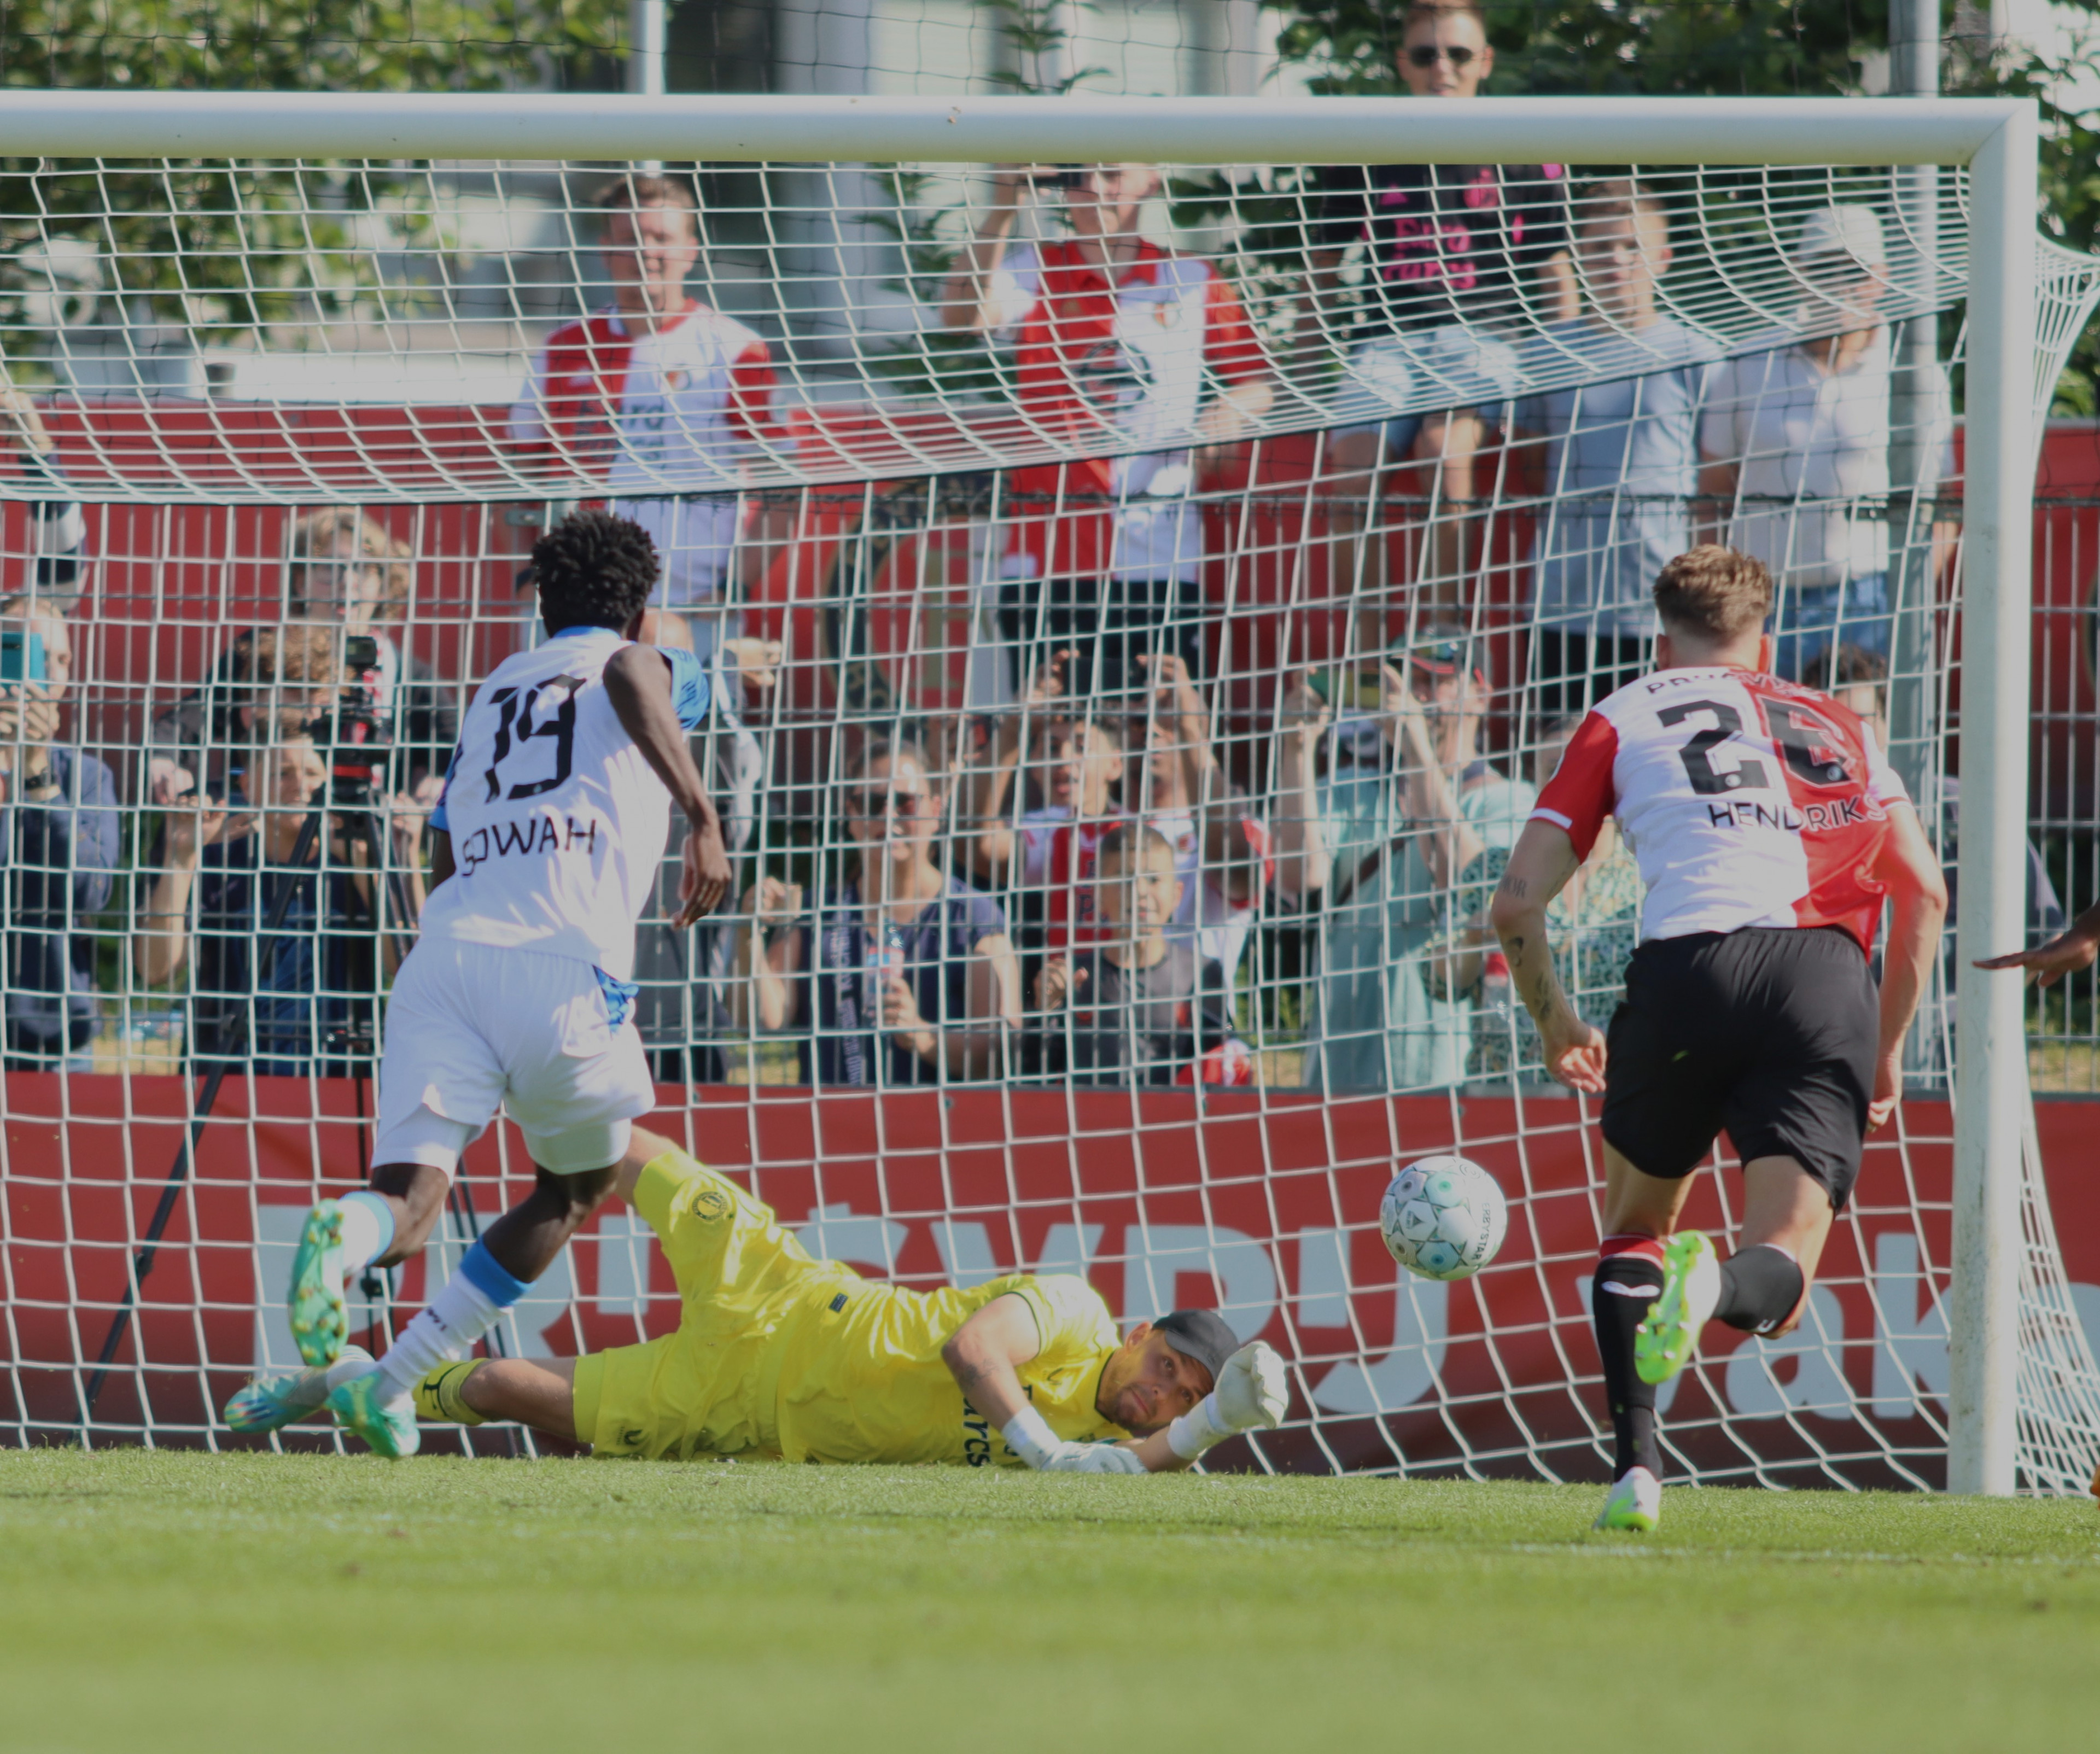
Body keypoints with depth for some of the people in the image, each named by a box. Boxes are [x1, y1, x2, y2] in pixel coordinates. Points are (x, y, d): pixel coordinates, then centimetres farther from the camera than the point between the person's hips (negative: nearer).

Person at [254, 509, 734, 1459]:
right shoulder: (659, 670, 16)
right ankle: (392, 1384, 8)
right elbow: (630, 672, -11)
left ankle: (345, 1239, -46)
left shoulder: (494, 691, 31)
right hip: (565, 967, -3)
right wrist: (702, 818, -15)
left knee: (408, 1201, -7)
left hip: (446, 947, 3)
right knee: (577, 1187, 20)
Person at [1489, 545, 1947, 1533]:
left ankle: (1636, 1465, 5)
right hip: (1826, 977, 1)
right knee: (1780, 1285, 0)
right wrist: (1888, 1050, 27)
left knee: (1636, 1229, 23)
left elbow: (1517, 904, 15)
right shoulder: (1836, 728, 29)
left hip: (1689, 967, -1)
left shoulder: (1624, 718, 22)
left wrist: (1557, 1030, 31)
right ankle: (1723, 1285, -38)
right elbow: (1923, 891, 19)